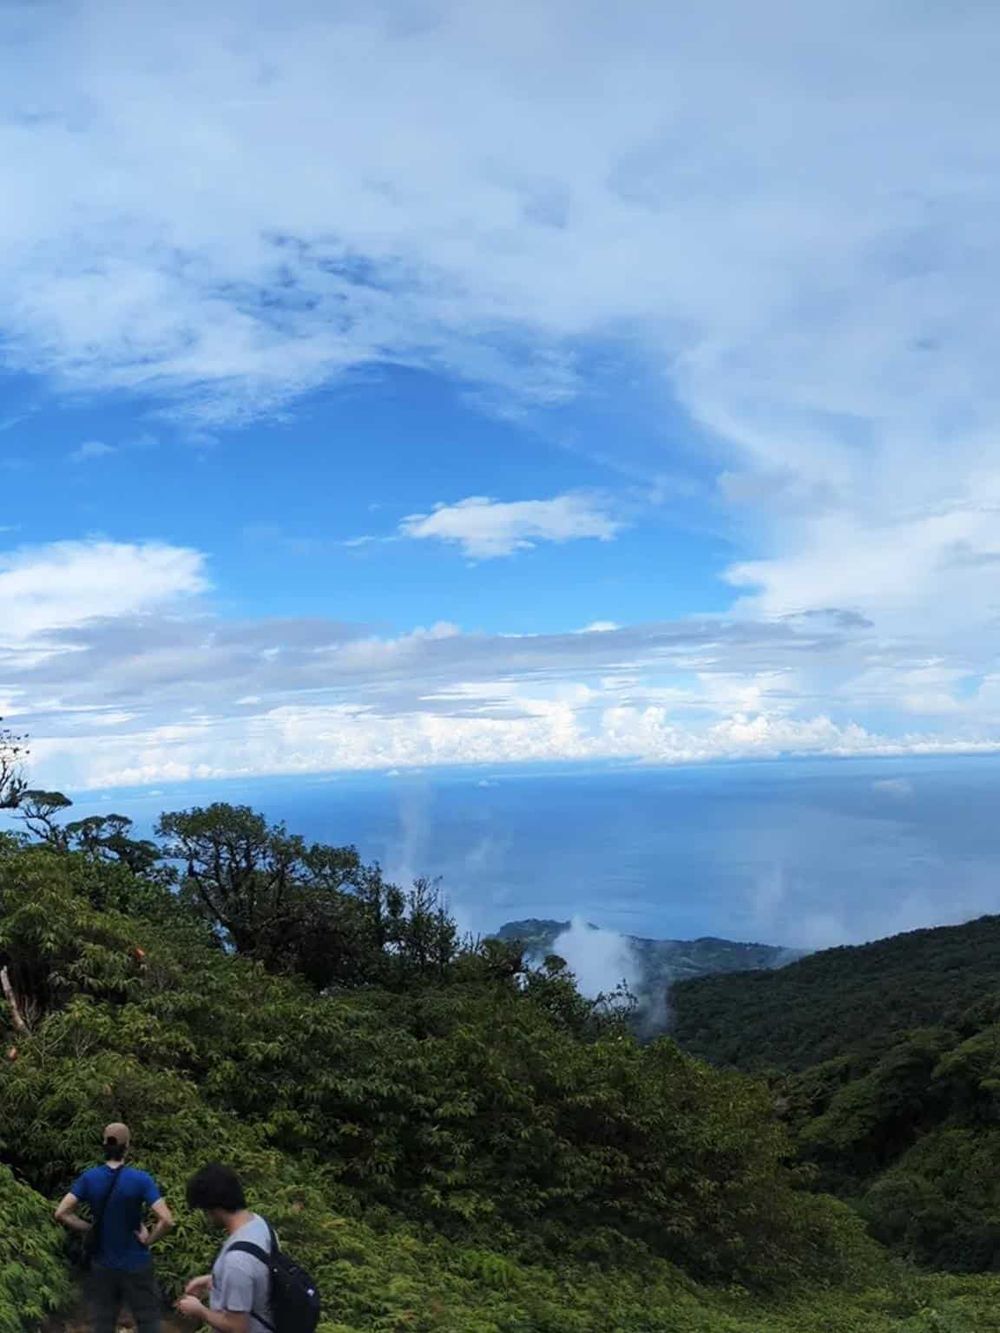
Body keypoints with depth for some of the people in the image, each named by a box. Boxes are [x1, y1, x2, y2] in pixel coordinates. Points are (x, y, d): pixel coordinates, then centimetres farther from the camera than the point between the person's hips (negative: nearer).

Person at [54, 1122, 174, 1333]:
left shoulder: (88, 1179, -9)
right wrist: (149, 1239, -8)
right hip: (136, 1266, -3)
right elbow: (166, 1220, -26)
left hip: (102, 1266, 3)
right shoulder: (141, 1180, -19)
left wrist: (89, 1228, 1)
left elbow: (61, 1214, -10)